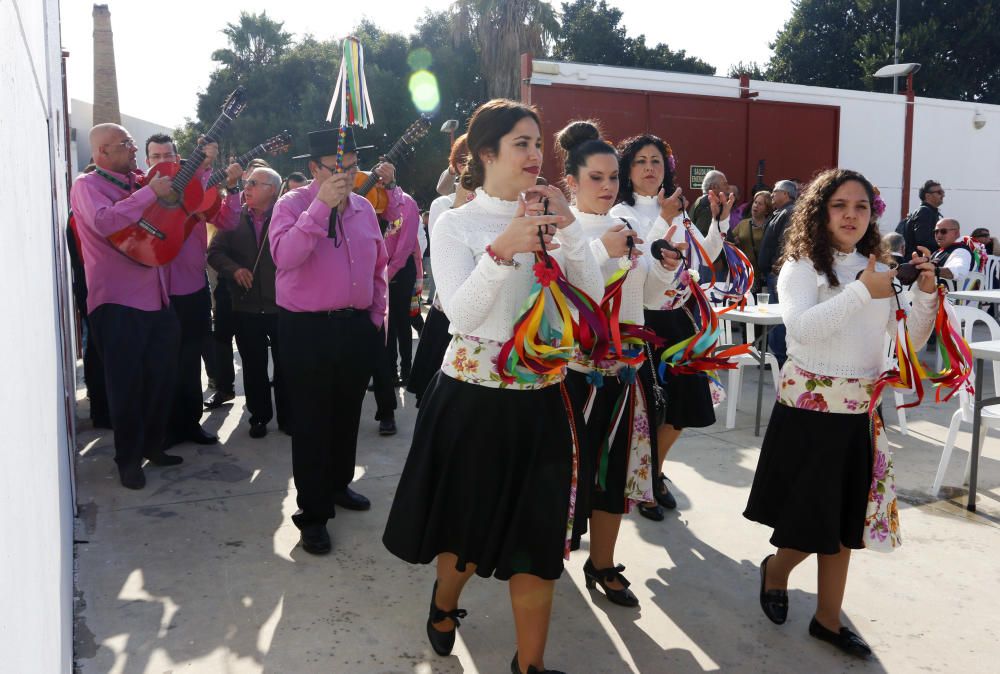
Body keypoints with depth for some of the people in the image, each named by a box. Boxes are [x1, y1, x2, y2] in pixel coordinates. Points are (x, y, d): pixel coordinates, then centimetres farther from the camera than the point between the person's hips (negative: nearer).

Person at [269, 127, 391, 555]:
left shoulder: (364, 208, 8)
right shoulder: (292, 205, -9)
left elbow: (378, 266, 16)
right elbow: (284, 255, -28)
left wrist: (377, 316, 13)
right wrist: (322, 205, -29)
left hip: (357, 327, 6)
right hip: (307, 330, -5)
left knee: (347, 414, 19)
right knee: (312, 422, 3)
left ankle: (338, 484, 40)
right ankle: (312, 514, 15)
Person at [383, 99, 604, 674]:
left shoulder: (552, 219, 5)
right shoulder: (456, 226, -6)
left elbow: (593, 297, -2)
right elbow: (462, 315, -16)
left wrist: (569, 227, -12)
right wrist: (501, 251, -28)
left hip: (541, 399, 3)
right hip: (475, 397, -3)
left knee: (538, 535, 7)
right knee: (469, 523, 16)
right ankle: (444, 605, 49)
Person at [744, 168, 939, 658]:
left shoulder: (880, 269, 8)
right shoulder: (802, 266, -7)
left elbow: (908, 341, 10)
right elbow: (800, 327, -24)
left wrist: (926, 293, -5)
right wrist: (861, 292, -25)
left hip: (861, 411, 5)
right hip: (809, 410, -5)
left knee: (843, 524, 13)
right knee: (810, 524, 2)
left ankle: (828, 619, 28)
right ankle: (775, 568, 34)